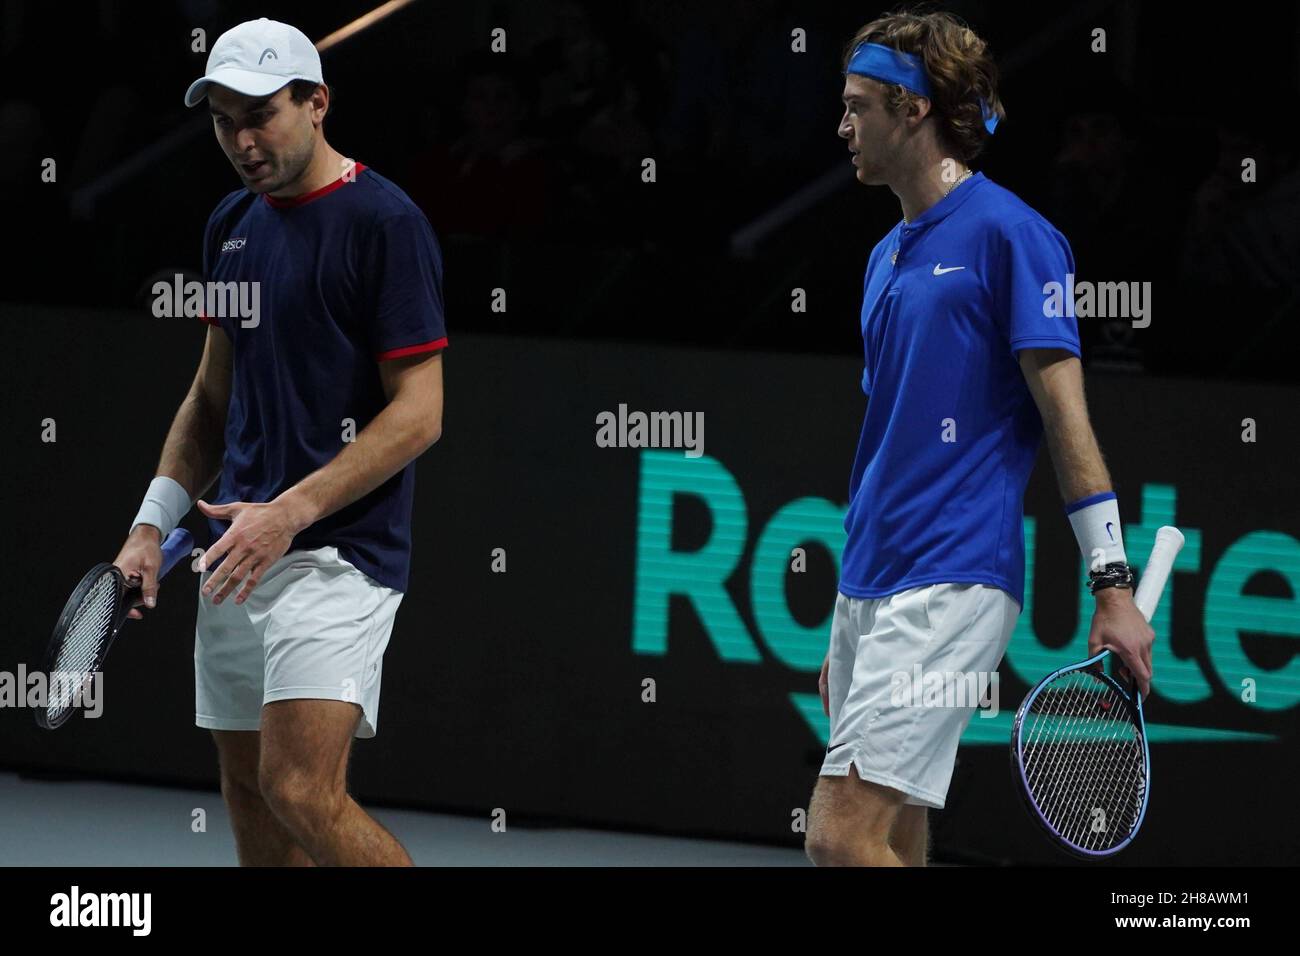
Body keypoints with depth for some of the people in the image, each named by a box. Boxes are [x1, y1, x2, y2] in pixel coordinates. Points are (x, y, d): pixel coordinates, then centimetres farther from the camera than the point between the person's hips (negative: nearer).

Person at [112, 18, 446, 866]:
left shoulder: (385, 223, -10)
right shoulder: (231, 226, 14)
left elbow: (418, 413, -14)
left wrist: (289, 513, -20)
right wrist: (155, 521, 10)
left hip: (339, 553, -8)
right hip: (237, 550, 8)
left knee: (303, 792, -20)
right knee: (250, 795, 7)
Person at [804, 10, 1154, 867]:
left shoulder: (1007, 233, -7)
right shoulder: (887, 257, 18)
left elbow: (1067, 417, -10)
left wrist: (1113, 585, -15)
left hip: (952, 586, -8)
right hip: (869, 588, 8)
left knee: (844, 837, -18)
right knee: (890, 847, 7)